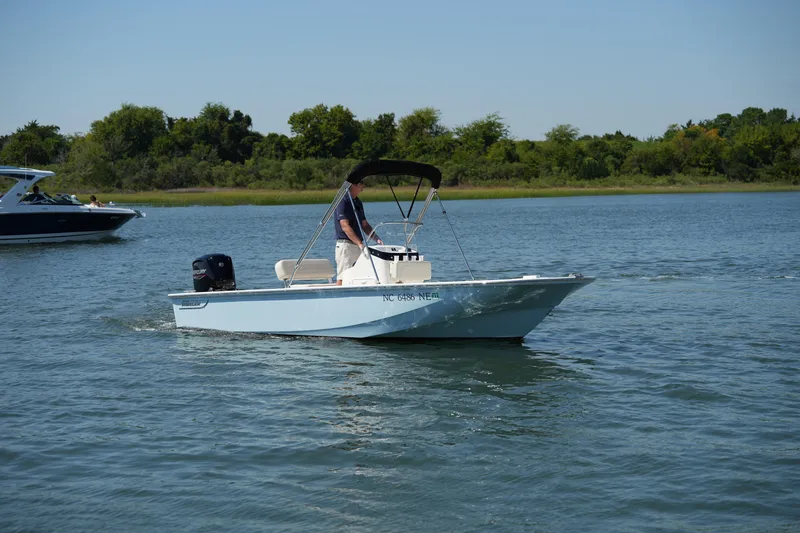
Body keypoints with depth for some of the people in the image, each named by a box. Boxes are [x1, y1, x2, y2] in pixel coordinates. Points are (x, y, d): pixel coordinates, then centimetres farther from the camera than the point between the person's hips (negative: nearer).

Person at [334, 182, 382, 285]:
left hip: (357, 245, 9)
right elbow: (345, 226, -21)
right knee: (343, 278, -12)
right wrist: (360, 243, -29)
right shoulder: (343, 201, -12)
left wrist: (376, 238, 2)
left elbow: (364, 224, 20)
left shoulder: (358, 202, 16)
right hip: (346, 244, -9)